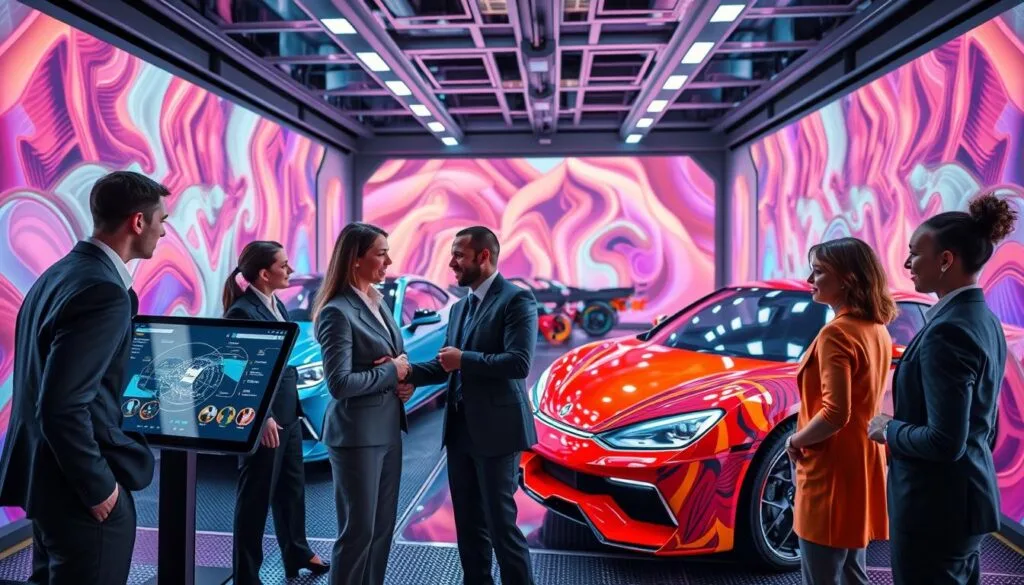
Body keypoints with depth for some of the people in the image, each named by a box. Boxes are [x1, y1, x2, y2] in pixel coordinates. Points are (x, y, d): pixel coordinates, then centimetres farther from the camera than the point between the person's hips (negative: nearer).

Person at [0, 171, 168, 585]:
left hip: (48, 474, 10)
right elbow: (62, 406, -28)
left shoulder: (59, 272, 7)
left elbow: (48, 386, 14)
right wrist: (99, 487, -17)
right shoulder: (104, 292, -24)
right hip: (78, 487, -10)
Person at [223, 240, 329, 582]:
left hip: (288, 413, 9)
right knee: (256, 496, 6)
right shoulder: (242, 311, -18)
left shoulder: (277, 305, 8)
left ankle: (297, 554, 40)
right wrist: (262, 417, -22)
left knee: (293, 487, 21)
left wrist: (294, 406, 17)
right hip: (264, 419, -9)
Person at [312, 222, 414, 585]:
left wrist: (405, 379, -2)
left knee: (383, 526, 17)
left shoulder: (377, 301, 8)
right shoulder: (337, 312, -17)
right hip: (357, 434, -8)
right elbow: (339, 384, -24)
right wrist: (391, 372, -14)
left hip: (388, 428, 8)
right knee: (358, 530, 5)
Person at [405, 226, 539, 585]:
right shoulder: (460, 307, 15)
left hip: (496, 430, -8)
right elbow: (448, 366, 14)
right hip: (460, 430, 8)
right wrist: (408, 372, -3)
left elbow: (519, 363, -22)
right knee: (468, 523, 16)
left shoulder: (516, 300, -11)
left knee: (500, 524, 1)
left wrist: (463, 359, -17)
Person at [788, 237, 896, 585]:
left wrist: (795, 441, -10)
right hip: (863, 466, 10)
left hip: (833, 472, -10)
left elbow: (835, 414, -25)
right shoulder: (878, 331, 9)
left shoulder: (836, 333, -19)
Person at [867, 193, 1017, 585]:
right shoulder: (985, 321, 7)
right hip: (968, 495, 9)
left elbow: (944, 441, -25)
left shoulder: (947, 331, -23)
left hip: (935, 504, -9)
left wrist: (889, 430, -10)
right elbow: (981, 426, 15)